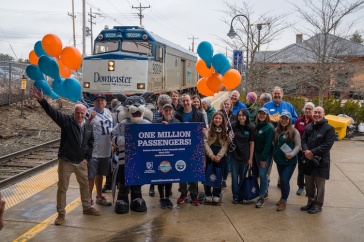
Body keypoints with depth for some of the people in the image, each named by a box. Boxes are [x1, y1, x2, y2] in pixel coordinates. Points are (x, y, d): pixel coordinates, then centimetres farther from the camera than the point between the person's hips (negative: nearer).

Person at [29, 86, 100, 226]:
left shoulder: (88, 126, 2)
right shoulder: (66, 121, -11)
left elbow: (90, 143, 11)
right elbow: (52, 112, -25)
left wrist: (87, 158, 2)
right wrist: (41, 100, -40)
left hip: (81, 162, 4)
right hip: (65, 161, -4)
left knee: (85, 185, 17)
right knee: (62, 187, 3)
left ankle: (87, 208, 36)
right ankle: (61, 214, 16)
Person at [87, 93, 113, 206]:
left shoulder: (108, 112, 11)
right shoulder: (90, 112, -9)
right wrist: (90, 118, -33)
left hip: (106, 150, 6)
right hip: (93, 150, -6)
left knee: (100, 174, 18)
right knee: (91, 175, 1)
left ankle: (99, 197, 30)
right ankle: (89, 197, 14)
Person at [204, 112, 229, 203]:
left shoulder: (225, 131, 4)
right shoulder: (208, 130, 2)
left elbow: (225, 145, -2)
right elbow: (205, 143, -5)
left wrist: (219, 156, -13)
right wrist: (211, 155, -15)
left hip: (220, 156, 1)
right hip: (209, 156, 0)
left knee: (218, 175, 5)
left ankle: (216, 195, 16)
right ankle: (208, 195, 13)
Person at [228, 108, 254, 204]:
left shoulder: (250, 128, -5)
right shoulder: (233, 126, -5)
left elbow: (252, 143, -1)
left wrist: (251, 158, -2)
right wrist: (230, 137, -20)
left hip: (245, 156, 0)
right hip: (234, 155, 0)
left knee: (243, 177, 10)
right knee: (234, 176, 3)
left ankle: (241, 195, 25)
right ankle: (235, 196, 15)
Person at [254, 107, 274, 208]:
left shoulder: (269, 128, -14)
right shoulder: (256, 126, 7)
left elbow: (268, 144, -17)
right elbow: (254, 141, 10)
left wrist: (263, 158, -18)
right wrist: (254, 154, 4)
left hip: (266, 155, -6)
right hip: (257, 154, 6)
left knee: (262, 174, -9)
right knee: (262, 174, 15)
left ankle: (261, 197, -1)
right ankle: (265, 192, 30)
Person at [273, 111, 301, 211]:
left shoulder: (294, 131, -9)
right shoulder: (276, 131, 6)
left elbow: (298, 145, -12)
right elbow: (274, 144, 14)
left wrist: (291, 154, -25)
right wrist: (274, 155, 4)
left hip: (290, 161, -5)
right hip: (279, 160, 5)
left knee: (285, 180, -10)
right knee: (282, 180, 15)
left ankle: (283, 201, 5)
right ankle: (282, 198, 31)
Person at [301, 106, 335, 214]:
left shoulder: (329, 128, -7)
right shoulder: (308, 127, 11)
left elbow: (327, 145, -16)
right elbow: (303, 140, 7)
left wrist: (312, 152, -20)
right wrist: (306, 151, -14)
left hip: (321, 161, -5)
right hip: (308, 160, 5)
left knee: (319, 185, 5)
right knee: (309, 184, 14)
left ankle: (318, 205, 18)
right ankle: (311, 202, 30)